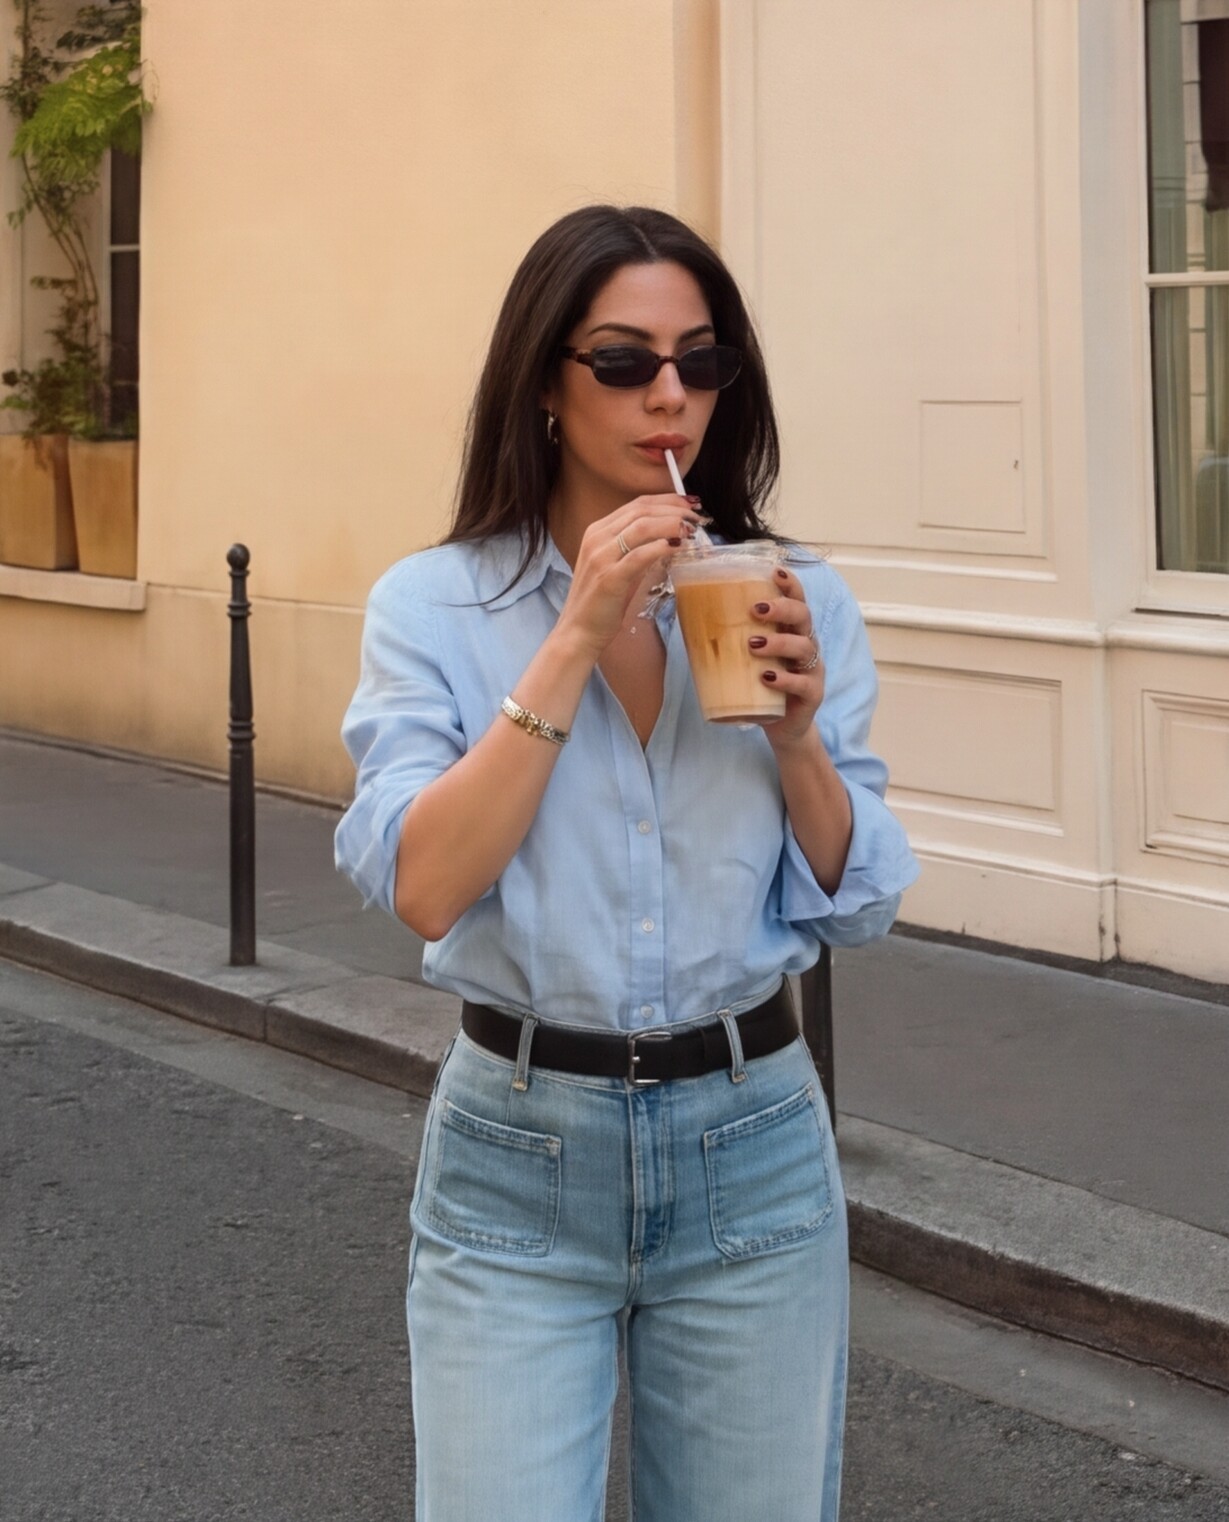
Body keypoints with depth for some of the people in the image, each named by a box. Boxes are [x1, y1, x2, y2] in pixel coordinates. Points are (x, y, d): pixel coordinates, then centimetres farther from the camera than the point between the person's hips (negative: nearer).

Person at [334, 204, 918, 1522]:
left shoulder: (794, 603, 1)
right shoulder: (434, 606, -5)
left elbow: (856, 904, 3)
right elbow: (421, 888, -18)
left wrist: (797, 734, -15)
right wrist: (577, 641, -20)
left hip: (752, 1143, 2)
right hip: (517, 1157, -2)